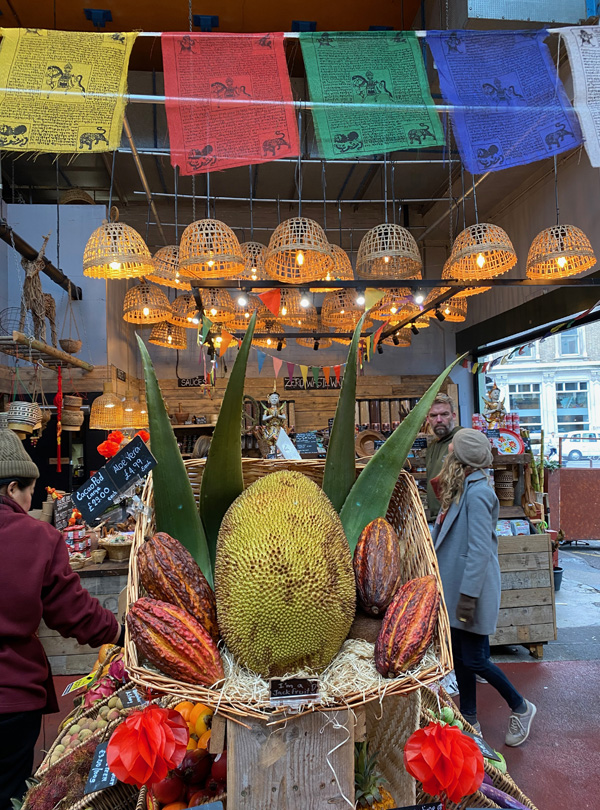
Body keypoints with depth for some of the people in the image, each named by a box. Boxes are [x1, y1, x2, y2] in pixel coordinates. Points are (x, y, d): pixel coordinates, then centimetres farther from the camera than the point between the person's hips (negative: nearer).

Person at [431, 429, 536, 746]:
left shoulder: (477, 494, -21)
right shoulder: (459, 491, 8)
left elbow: (480, 550, -24)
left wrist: (468, 596, -23)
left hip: (472, 590, -9)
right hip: (454, 589, 9)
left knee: (474, 661, 3)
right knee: (460, 658, 16)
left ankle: (520, 708, 26)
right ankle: (469, 720, 30)